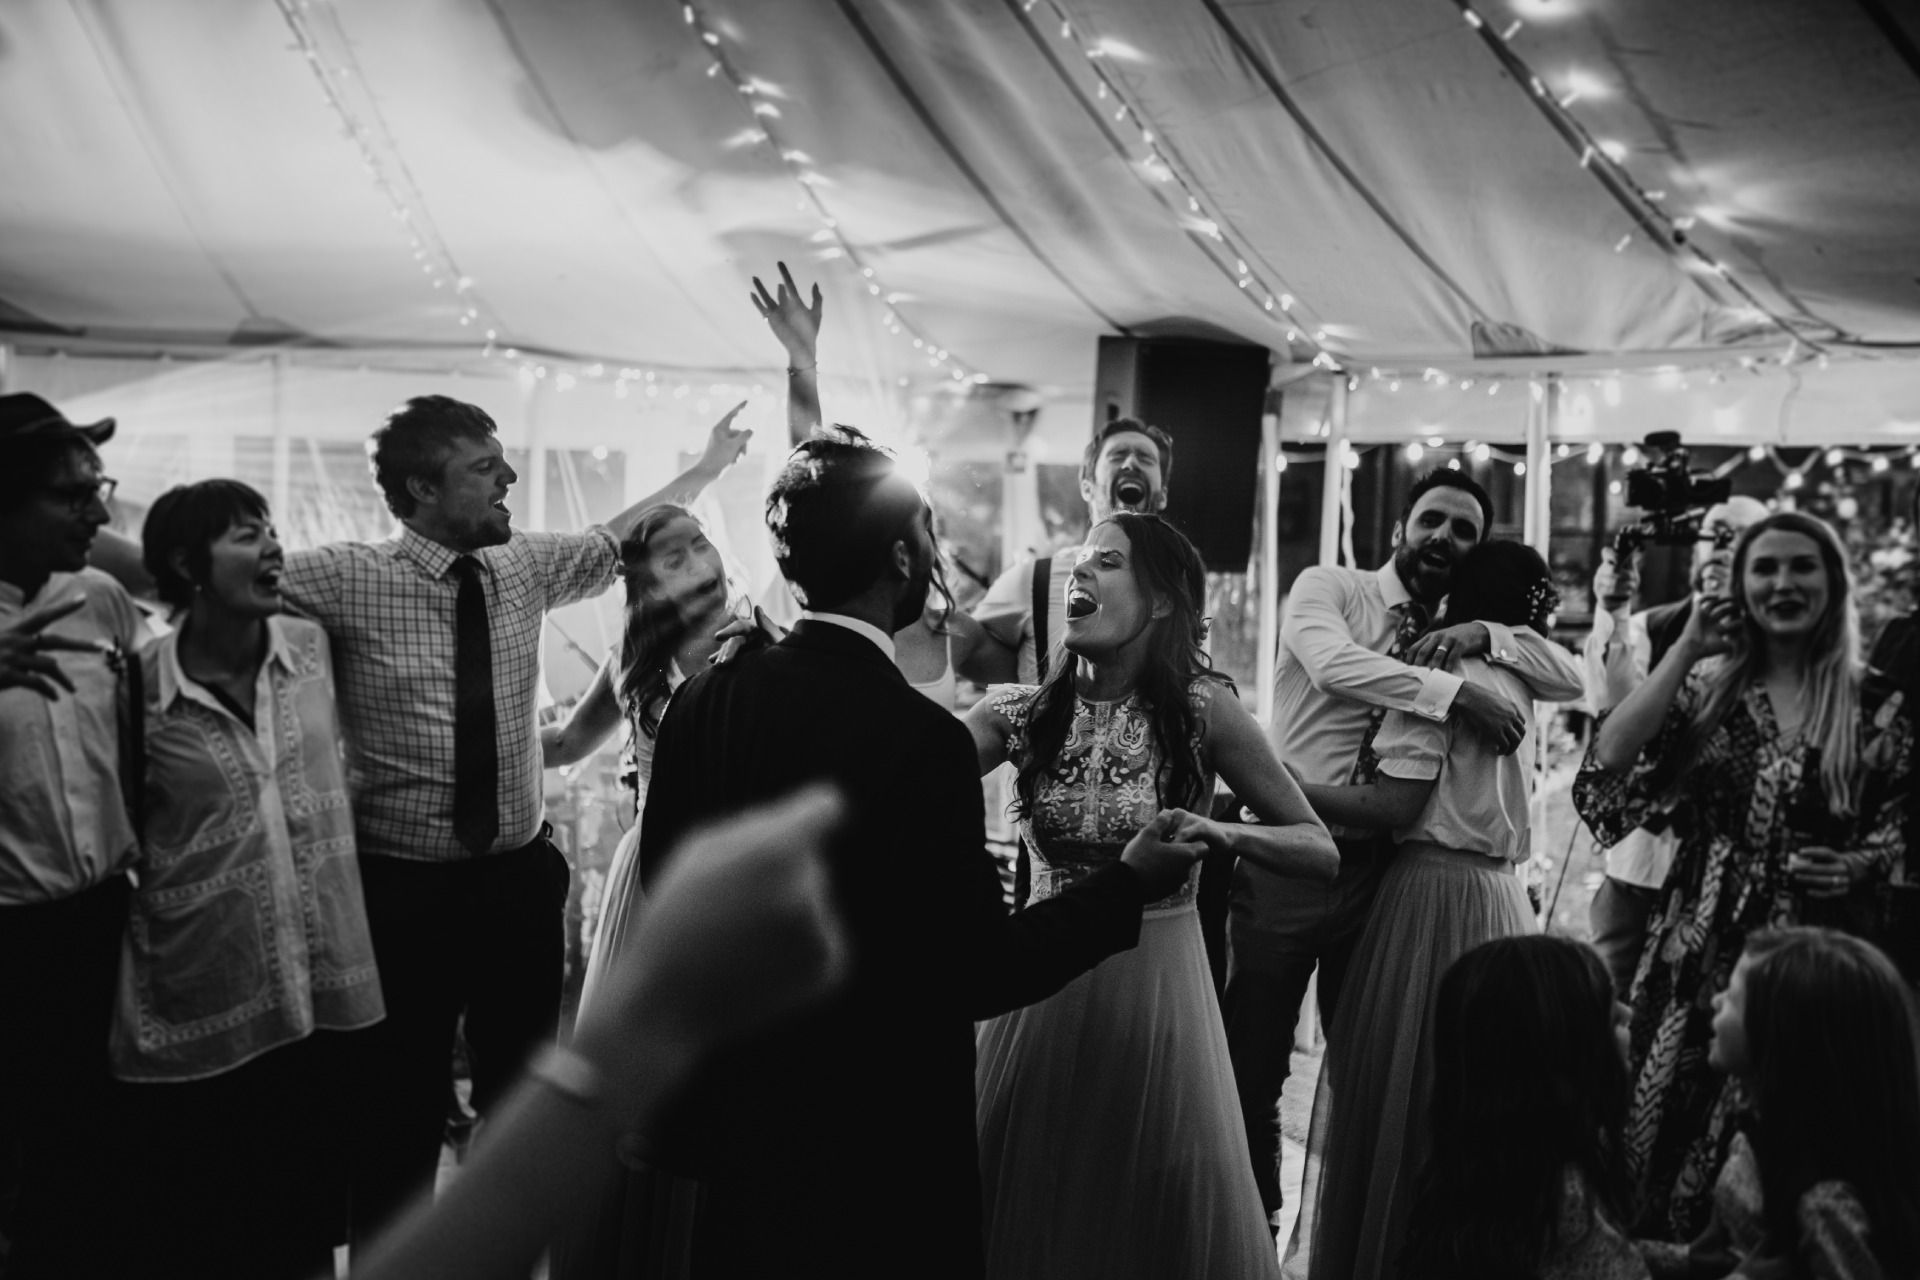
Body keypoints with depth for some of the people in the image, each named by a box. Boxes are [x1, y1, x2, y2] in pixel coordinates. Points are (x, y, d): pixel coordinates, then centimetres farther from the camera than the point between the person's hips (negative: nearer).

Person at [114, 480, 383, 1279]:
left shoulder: (310, 647, 1)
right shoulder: (139, 688, -11)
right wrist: (133, 1000, -7)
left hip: (321, 987, 4)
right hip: (201, 1007, -4)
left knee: (311, 1214, 18)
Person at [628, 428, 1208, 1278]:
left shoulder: (698, 704, -7)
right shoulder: (921, 738, -24)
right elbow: (981, 973, -19)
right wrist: (1129, 884, -7)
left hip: (733, 1118, 6)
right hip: (879, 1144, -5)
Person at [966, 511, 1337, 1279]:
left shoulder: (1200, 709, -7)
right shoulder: (1024, 715, -1)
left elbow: (1322, 853, -7)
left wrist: (1221, 834, -23)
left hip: (1155, 991, -2)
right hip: (1042, 991, 2)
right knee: (1025, 1215, 12)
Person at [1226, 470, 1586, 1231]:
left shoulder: (1461, 639, 11)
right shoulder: (1329, 588, -2)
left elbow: (1572, 680, 4)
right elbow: (1332, 663, -23)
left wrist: (1484, 636, -12)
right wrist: (1458, 694, -26)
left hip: (1380, 869, 4)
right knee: (1253, 1058, 6)